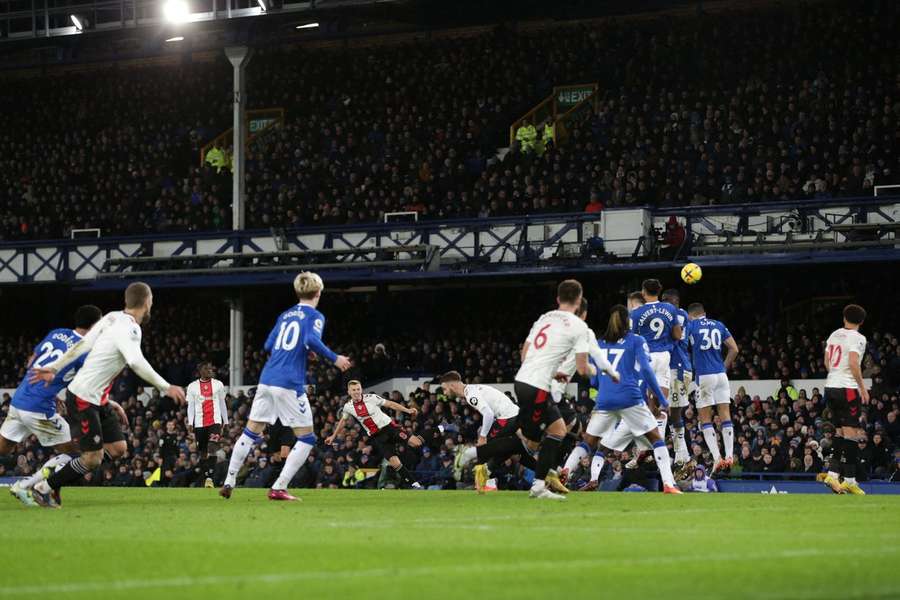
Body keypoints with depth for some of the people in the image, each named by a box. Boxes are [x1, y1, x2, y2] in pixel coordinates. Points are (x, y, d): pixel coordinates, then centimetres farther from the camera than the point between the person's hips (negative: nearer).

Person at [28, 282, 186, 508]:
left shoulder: (112, 318, 4)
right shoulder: (128, 330, -22)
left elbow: (82, 344, 7)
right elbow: (136, 363, -36)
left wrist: (54, 368, 11)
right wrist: (166, 387, -34)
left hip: (98, 398, 10)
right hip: (85, 397, -10)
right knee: (93, 459, -9)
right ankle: (44, 488, 7)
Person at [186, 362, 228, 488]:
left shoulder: (218, 384, 8)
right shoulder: (192, 386, 6)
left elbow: (222, 404, 13)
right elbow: (190, 406, 5)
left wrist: (226, 421, 13)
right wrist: (190, 423, -4)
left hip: (215, 421, -1)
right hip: (200, 423, 1)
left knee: (212, 449, -18)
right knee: (203, 452, 5)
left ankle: (209, 478, -24)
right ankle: (205, 479, 13)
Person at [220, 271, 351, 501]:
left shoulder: (285, 315, 19)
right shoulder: (315, 316, 0)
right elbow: (312, 340, -18)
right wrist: (335, 359, -9)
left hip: (267, 379, 6)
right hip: (290, 384, -6)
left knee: (251, 433, 14)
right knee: (306, 439, 4)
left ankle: (229, 482, 12)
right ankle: (278, 488, -4)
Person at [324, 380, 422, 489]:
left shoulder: (371, 398, -8)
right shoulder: (348, 407, 1)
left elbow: (390, 404, -2)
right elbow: (343, 421, 21)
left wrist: (408, 410, -11)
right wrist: (334, 436, 29)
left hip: (389, 426, -2)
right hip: (376, 436, 2)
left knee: (415, 443, -20)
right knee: (395, 463, -12)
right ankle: (414, 484, -5)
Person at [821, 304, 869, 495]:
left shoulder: (835, 335, 12)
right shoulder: (858, 338, -8)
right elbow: (853, 363, -19)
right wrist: (862, 387, -12)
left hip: (830, 386, 7)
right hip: (847, 388, -7)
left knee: (840, 433, 13)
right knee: (851, 433, -4)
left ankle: (832, 474, 4)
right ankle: (849, 479, -5)